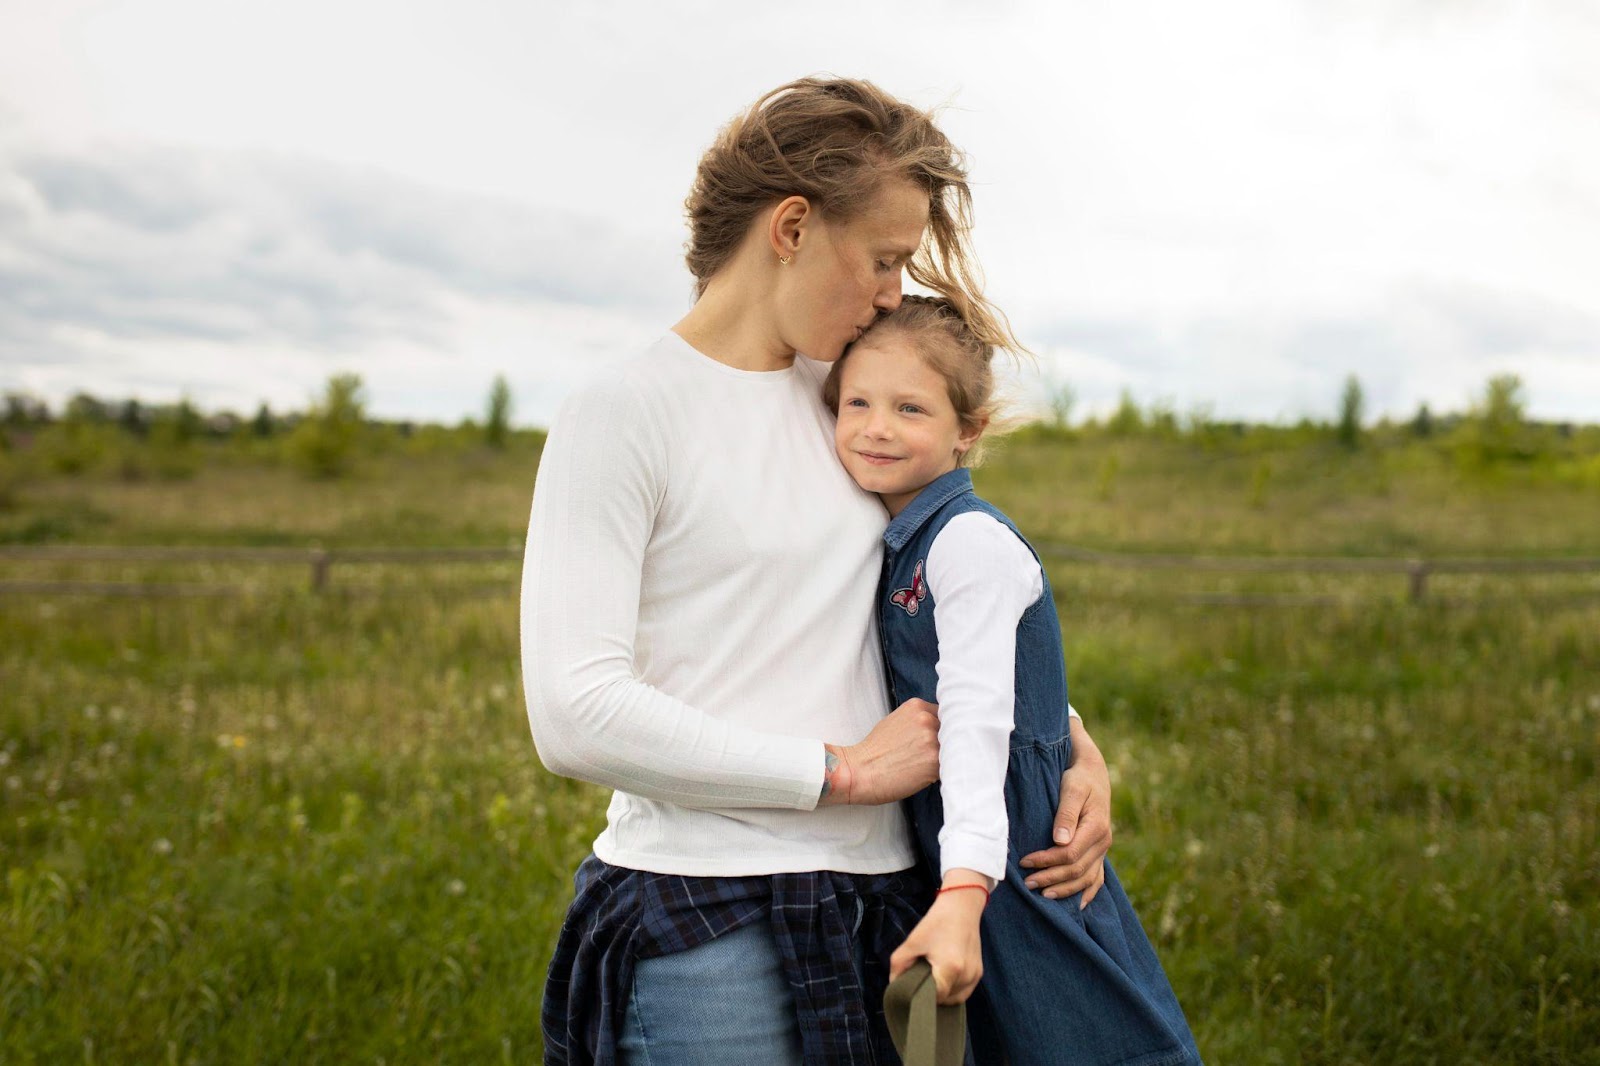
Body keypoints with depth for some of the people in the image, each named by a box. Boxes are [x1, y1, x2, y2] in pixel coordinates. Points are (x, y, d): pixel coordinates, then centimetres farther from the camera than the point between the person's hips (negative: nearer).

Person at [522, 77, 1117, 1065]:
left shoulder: (840, 399, 11)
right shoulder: (622, 416, -7)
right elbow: (575, 713, -16)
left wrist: (1075, 743, 9)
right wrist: (848, 769, -13)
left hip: (879, 901, 6)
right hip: (706, 926, -6)